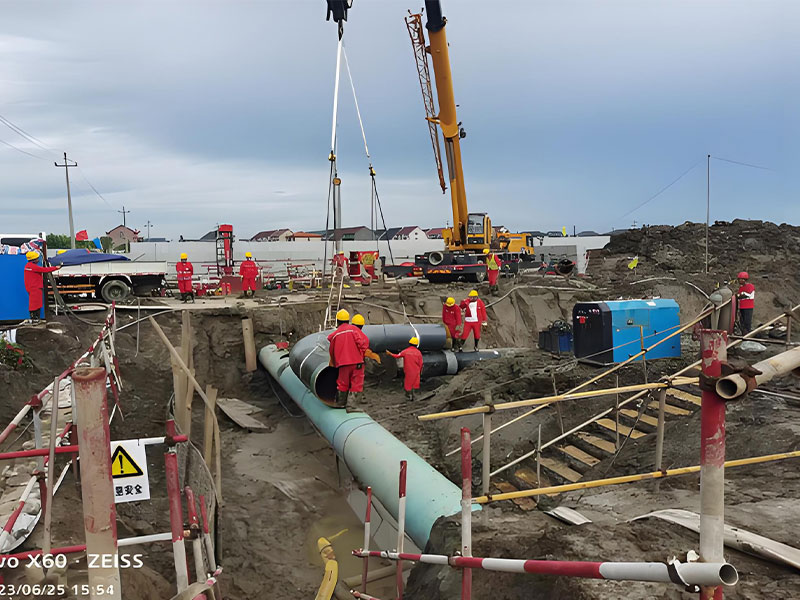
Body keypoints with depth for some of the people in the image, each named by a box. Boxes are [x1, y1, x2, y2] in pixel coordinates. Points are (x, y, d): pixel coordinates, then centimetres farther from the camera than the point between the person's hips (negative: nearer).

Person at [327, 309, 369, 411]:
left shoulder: (335, 334, 8)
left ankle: (341, 403, 23)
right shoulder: (353, 329, -2)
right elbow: (364, 341, -13)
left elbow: (332, 351, 17)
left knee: (342, 383, 18)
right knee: (356, 384, 2)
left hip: (343, 363, 3)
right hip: (356, 362, -3)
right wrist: (361, 355, 0)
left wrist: (334, 363, 31)